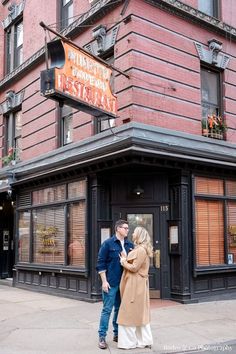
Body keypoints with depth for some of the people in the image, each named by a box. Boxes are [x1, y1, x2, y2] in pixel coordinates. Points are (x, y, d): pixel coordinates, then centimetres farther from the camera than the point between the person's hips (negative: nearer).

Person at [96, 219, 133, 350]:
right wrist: (104, 281, -11)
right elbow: (101, 263, -7)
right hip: (111, 283, -5)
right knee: (107, 309, 0)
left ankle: (117, 333, 26)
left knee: (120, 309, 13)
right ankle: (102, 337, 8)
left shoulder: (130, 245, 8)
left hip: (125, 283, 5)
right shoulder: (108, 243, -6)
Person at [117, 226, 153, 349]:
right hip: (135, 284, 10)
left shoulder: (141, 250, -18)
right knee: (139, 313, 13)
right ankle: (144, 340, 19)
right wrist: (126, 259, 4)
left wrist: (123, 261, -6)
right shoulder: (139, 249, 14)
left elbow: (134, 267, -20)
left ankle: (129, 342, 6)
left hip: (135, 285, -10)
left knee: (130, 313, -2)